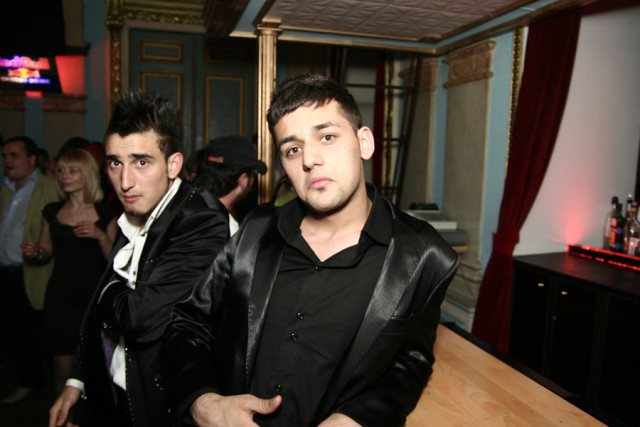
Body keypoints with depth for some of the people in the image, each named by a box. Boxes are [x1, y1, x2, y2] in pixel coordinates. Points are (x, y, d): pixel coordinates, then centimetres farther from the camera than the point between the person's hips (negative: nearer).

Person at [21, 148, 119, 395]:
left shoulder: (105, 213, -2)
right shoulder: (52, 212, 8)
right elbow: (47, 249, 20)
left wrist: (101, 236, -20)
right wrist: (36, 252, -2)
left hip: (94, 294, -2)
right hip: (60, 295, 3)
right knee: (63, 365, 5)